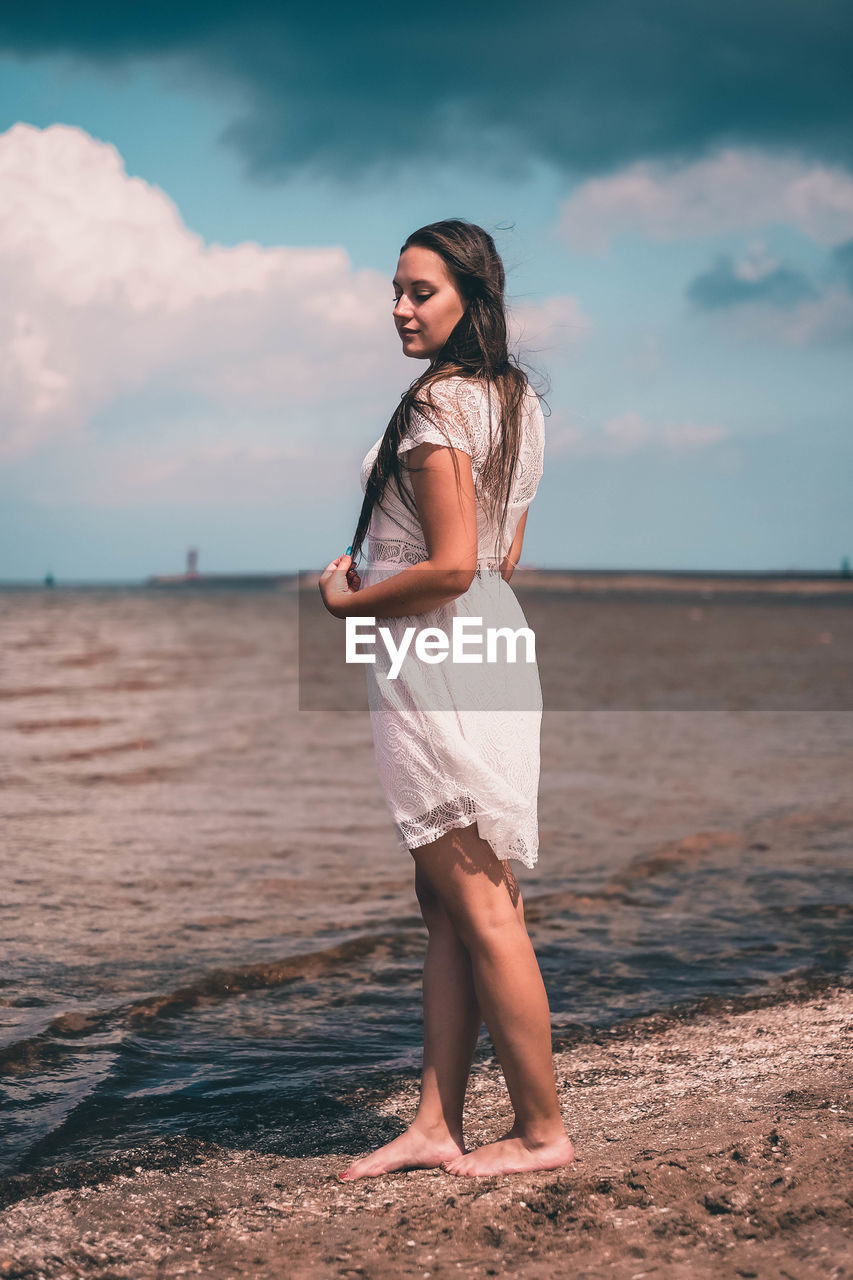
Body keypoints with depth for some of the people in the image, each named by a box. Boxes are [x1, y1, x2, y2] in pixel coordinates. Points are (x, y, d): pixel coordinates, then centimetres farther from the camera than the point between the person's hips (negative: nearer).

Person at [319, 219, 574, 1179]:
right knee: (448, 907, 11)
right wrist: (376, 582, 22)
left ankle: (542, 1131, 7)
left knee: (480, 909, -2)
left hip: (432, 665, -10)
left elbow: (451, 567, -22)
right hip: (491, 638, 10)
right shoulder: (516, 399, 13)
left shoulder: (438, 403, -16)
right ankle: (436, 1127, 15)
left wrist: (345, 600, -7)